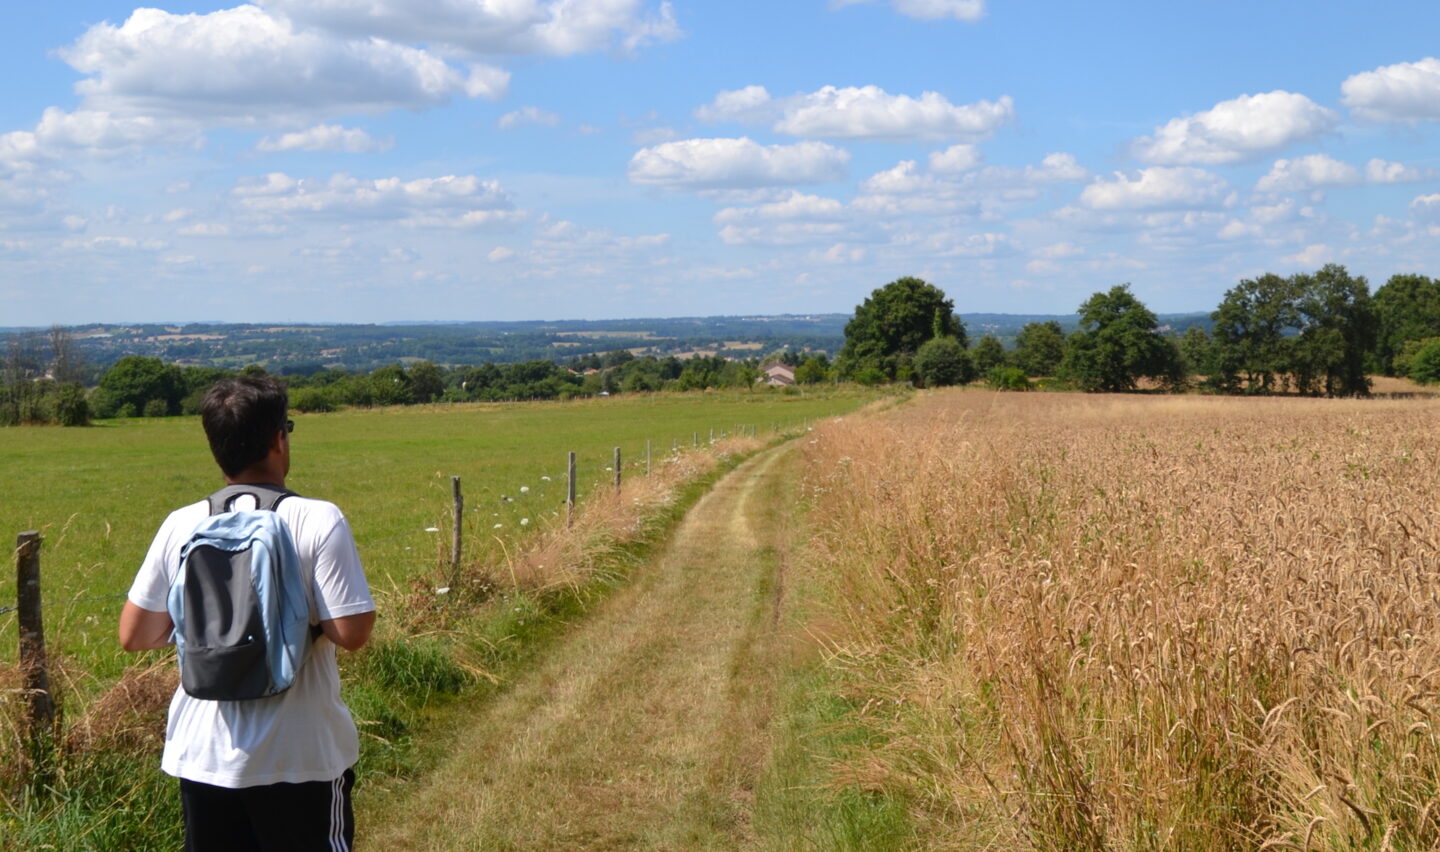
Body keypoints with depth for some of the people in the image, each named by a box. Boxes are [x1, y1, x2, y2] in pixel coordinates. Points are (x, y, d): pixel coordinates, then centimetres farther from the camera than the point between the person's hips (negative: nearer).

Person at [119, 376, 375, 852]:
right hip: (300, 757, -3)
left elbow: (134, 636, 3)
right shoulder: (319, 521, -13)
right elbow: (352, 633, -17)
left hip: (202, 756, 4)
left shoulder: (181, 526, -2)